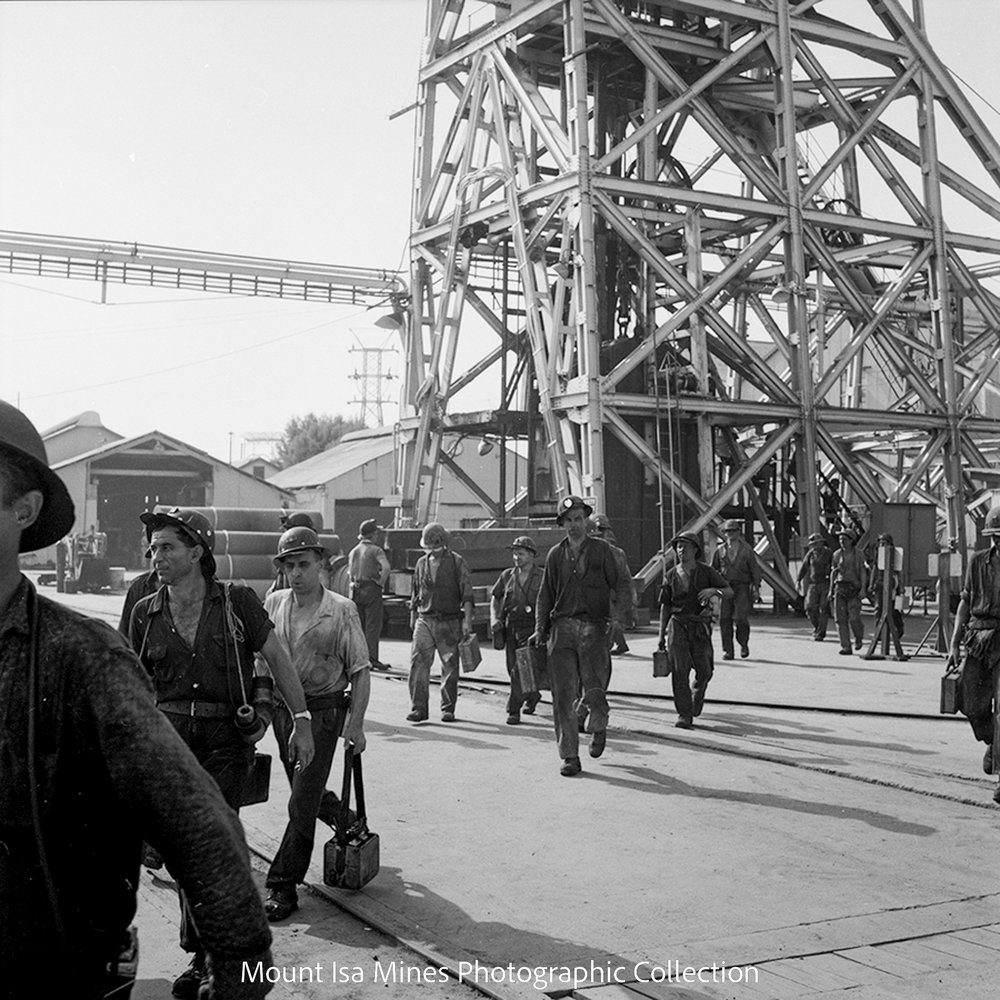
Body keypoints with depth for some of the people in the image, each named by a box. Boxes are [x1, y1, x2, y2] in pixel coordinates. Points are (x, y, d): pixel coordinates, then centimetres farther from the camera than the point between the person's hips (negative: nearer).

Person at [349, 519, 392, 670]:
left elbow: (350, 572, 15)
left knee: (359, 625, 12)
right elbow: (386, 566, -24)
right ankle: (372, 658, -7)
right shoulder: (375, 550, -9)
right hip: (371, 589, -6)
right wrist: (381, 582, -12)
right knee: (373, 625, -4)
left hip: (356, 590, 7)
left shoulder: (353, 551, 13)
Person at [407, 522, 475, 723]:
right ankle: (419, 707, -8)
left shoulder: (457, 562, -1)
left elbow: (467, 593, -5)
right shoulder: (422, 563, 11)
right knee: (418, 661, -10)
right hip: (425, 620, 3)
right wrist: (413, 617, 21)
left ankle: (448, 708, 14)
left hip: (449, 622, -3)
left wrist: (467, 620, -13)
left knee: (450, 665, 3)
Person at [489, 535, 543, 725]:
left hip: (531, 628, -4)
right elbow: (495, 597, 18)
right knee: (513, 669, 8)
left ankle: (514, 710, -2)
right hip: (510, 628, 4)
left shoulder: (542, 578, -1)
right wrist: (494, 618, 3)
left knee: (520, 670, -12)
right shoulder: (507, 575, 9)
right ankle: (533, 695, 31)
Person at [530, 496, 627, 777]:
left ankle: (598, 727, 27)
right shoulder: (555, 554, 12)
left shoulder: (602, 550, 6)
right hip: (562, 627, 2)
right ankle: (570, 757, 4)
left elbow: (619, 584, 3)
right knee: (563, 695, -3)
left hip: (593, 627, -2)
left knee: (593, 691, -7)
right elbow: (545, 595, 15)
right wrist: (541, 629, 6)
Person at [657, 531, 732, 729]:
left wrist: (714, 590, -19)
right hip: (677, 625, 0)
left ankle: (695, 702, 35)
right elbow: (665, 607, 10)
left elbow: (729, 592, 3)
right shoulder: (671, 575, 6)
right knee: (679, 670, -11)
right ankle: (684, 715, -9)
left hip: (700, 627, 0)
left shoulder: (706, 572, 3)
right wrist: (661, 635, 8)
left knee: (704, 671, 3)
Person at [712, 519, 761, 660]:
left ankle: (744, 644, 13)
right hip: (725, 588, 2)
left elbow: (755, 569, 7)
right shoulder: (720, 550, 10)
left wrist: (756, 588, 0)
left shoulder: (746, 549, 6)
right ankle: (728, 650, 5)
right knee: (724, 619, -4)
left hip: (742, 587, -2)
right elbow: (713, 569, 15)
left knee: (741, 618, -13)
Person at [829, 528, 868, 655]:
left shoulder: (858, 555, -1)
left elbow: (863, 573, -4)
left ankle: (859, 636, 21)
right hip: (840, 587, 3)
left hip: (853, 588, -3)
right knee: (841, 619, -4)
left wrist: (863, 588, -16)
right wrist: (831, 590, 13)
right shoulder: (837, 555, 9)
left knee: (854, 618, -11)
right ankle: (846, 647, -1)